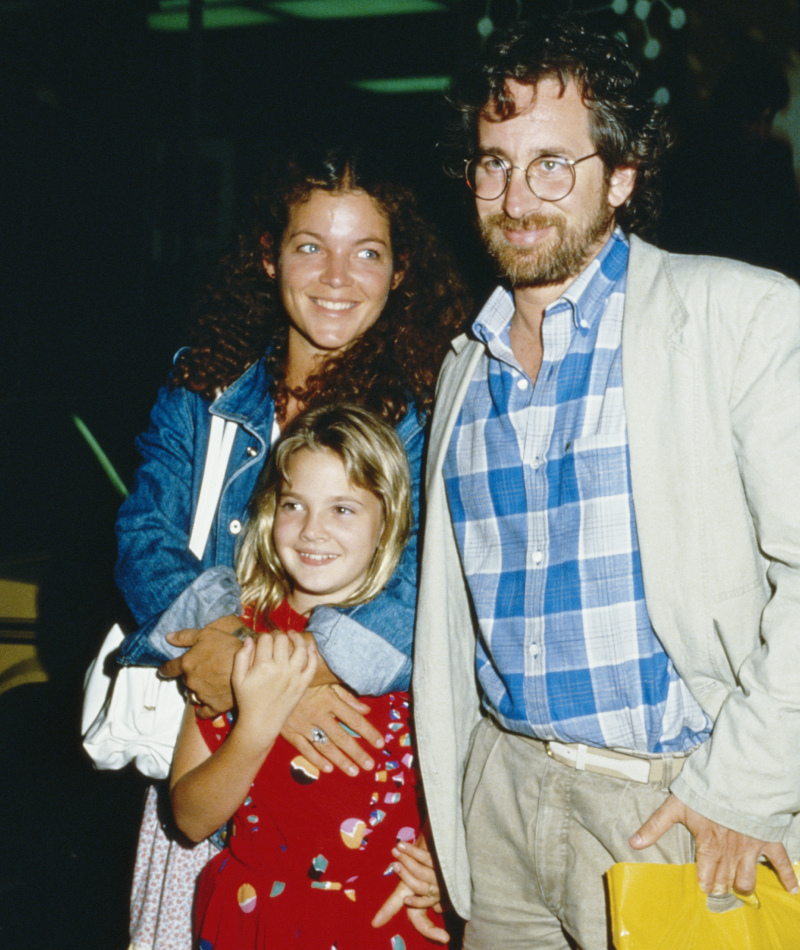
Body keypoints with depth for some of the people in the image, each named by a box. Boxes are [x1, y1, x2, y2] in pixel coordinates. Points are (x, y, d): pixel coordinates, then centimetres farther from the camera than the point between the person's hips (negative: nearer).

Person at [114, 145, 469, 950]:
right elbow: (145, 537, -2)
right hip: (203, 738, 2)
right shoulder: (203, 386, 6)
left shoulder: (430, 408, -3)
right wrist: (230, 650, -21)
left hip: (353, 746, -2)